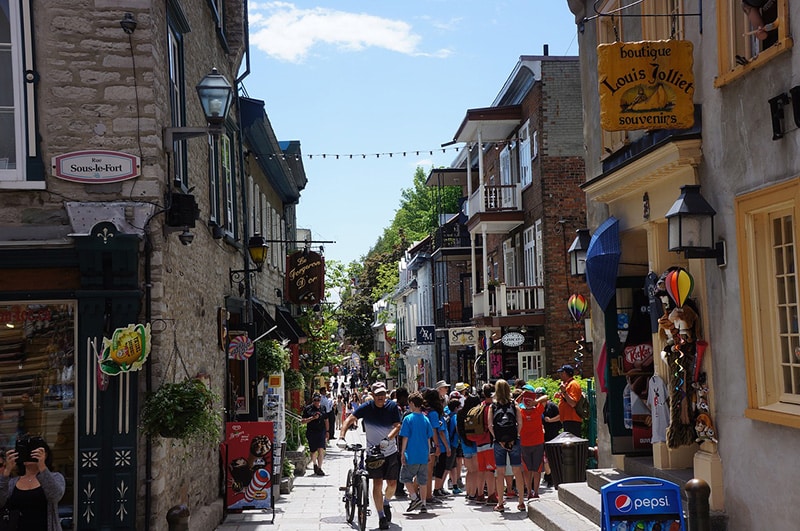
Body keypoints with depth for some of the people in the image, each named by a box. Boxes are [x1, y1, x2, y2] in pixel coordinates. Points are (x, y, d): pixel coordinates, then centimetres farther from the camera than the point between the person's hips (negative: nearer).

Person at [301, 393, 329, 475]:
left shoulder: (323, 408, 9)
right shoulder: (307, 409, 0)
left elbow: (326, 421, 17)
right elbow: (302, 421, -3)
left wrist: (327, 431, 15)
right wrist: (312, 418, -15)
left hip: (321, 432, 1)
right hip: (311, 432, -1)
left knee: (321, 450, -13)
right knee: (313, 451, 9)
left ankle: (319, 468, -7)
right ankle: (315, 464, 36)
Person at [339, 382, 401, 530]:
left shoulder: (392, 406, -6)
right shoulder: (366, 407, -7)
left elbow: (397, 426, -12)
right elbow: (349, 420, -9)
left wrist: (387, 439, -28)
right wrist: (341, 436, -24)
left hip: (391, 451, 1)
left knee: (392, 483, 4)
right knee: (377, 483, -7)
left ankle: (386, 503, 37)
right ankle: (381, 517, 2)